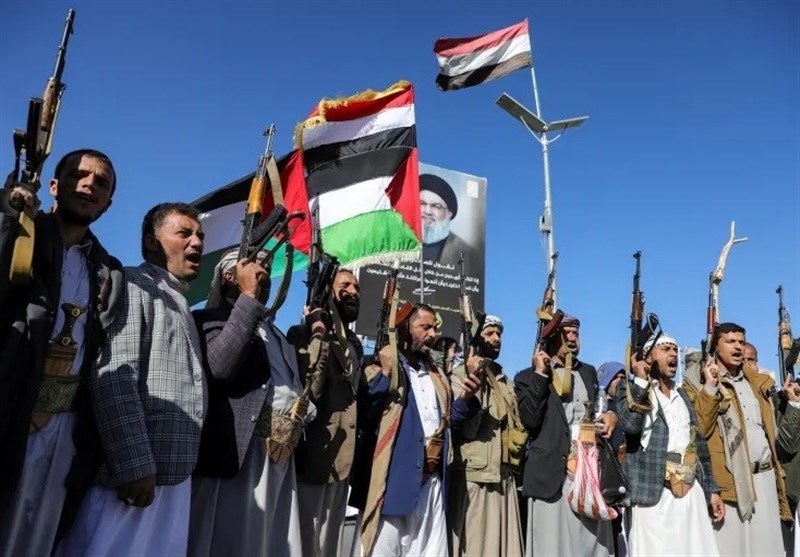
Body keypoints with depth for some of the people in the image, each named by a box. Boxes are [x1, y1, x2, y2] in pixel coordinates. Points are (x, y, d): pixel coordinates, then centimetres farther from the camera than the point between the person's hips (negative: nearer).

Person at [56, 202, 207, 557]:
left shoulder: (181, 307, 22)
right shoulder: (133, 286, -5)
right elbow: (113, 378, -16)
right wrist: (135, 464, -20)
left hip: (173, 475, 8)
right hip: (132, 472, -8)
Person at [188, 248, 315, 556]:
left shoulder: (273, 330, 24)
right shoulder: (213, 317, 1)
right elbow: (220, 365, -19)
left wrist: (301, 413, 3)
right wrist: (248, 297, -13)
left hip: (280, 452, 8)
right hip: (240, 449, -7)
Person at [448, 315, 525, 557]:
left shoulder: (505, 380, 16)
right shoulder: (460, 375, -5)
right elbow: (466, 427, -16)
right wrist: (475, 384, -24)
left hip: (504, 476, 7)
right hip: (473, 475, -6)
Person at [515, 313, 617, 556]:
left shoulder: (588, 372, 19)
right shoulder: (528, 377, 3)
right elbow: (530, 419, -11)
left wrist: (610, 415, 5)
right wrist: (540, 374, -11)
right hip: (554, 472, -4)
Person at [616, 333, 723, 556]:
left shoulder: (682, 394, 20)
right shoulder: (632, 388, 2)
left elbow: (699, 443, 20)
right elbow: (629, 424, -18)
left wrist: (711, 489, 16)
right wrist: (641, 381, -12)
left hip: (691, 491, 6)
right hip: (654, 492, -5)